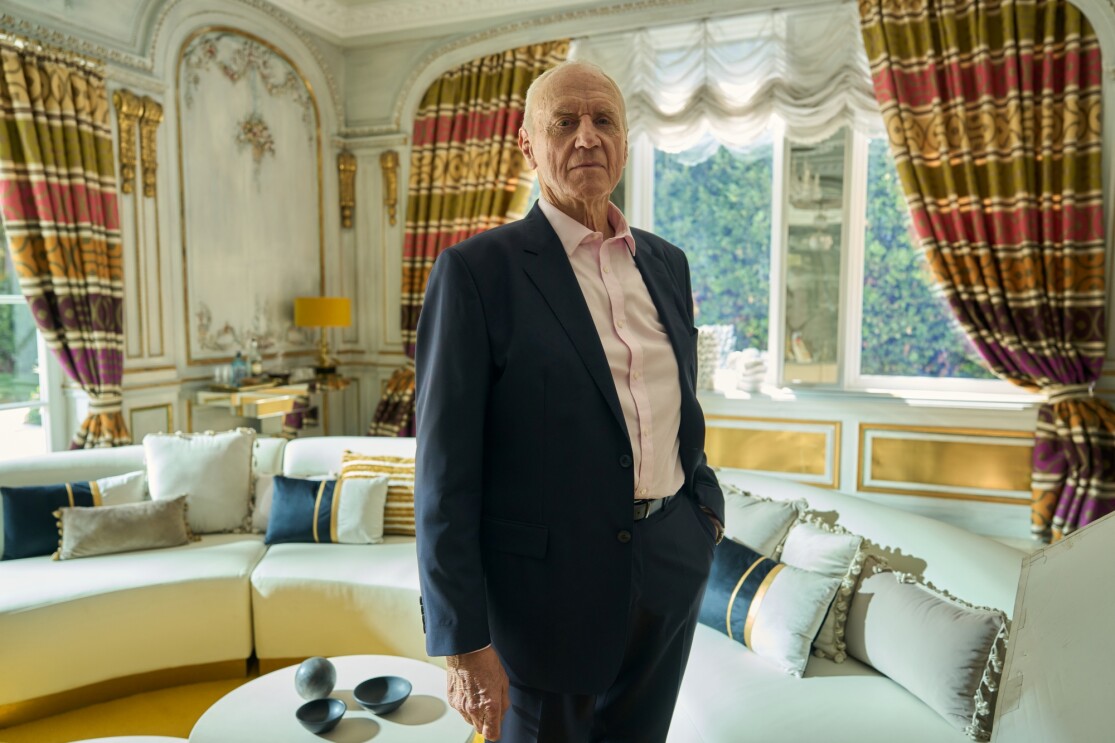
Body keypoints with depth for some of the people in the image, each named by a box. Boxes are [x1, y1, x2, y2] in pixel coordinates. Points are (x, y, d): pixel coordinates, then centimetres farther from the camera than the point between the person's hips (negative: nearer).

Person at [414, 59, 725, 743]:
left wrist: (706, 505, 9)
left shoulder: (667, 263, 7)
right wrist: (464, 642, -13)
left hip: (674, 569, 6)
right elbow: (446, 470, -13)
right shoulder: (478, 270, -12)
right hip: (551, 582, -5)